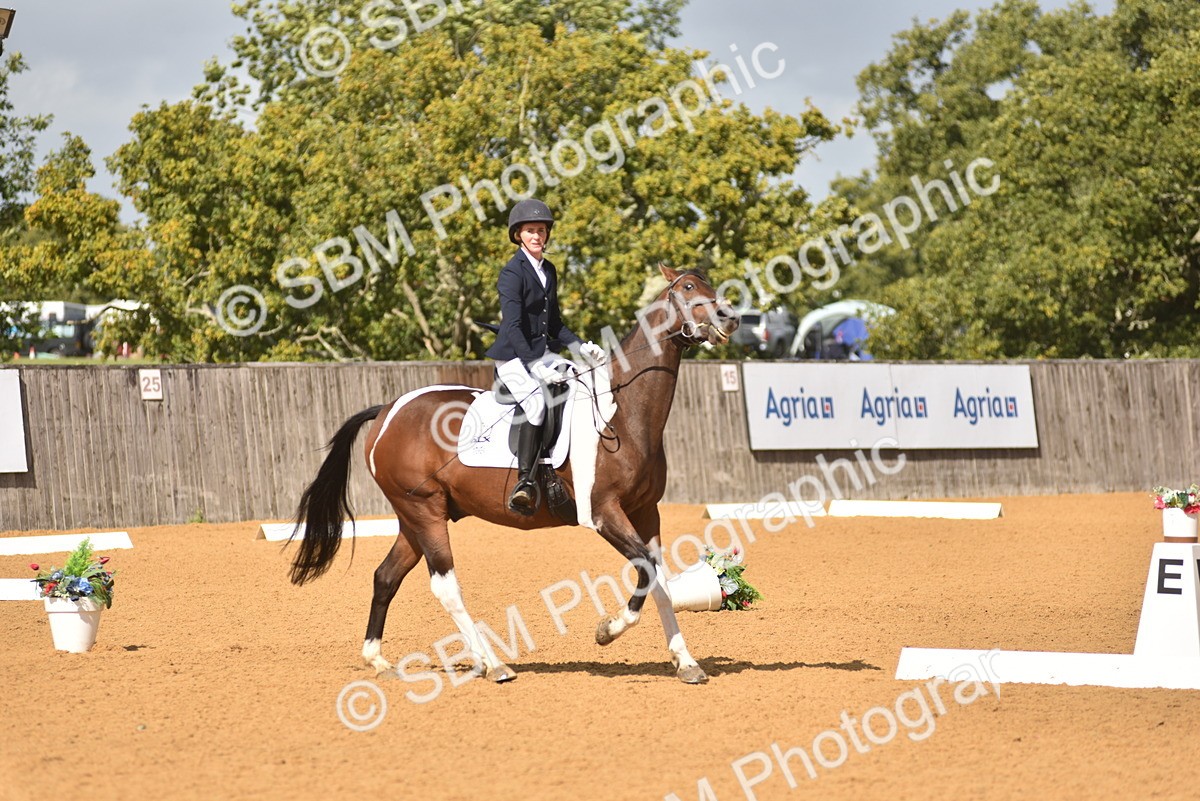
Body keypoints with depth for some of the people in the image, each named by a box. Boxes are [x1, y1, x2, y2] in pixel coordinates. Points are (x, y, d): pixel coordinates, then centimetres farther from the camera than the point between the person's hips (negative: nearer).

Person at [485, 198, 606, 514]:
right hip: (513, 356, -8)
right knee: (537, 402, -29)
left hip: (541, 354, 8)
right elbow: (513, 327, -21)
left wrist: (581, 347, 4)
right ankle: (524, 482, -31)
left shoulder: (548, 270, 12)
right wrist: (537, 366, -28)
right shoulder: (512, 272, -13)